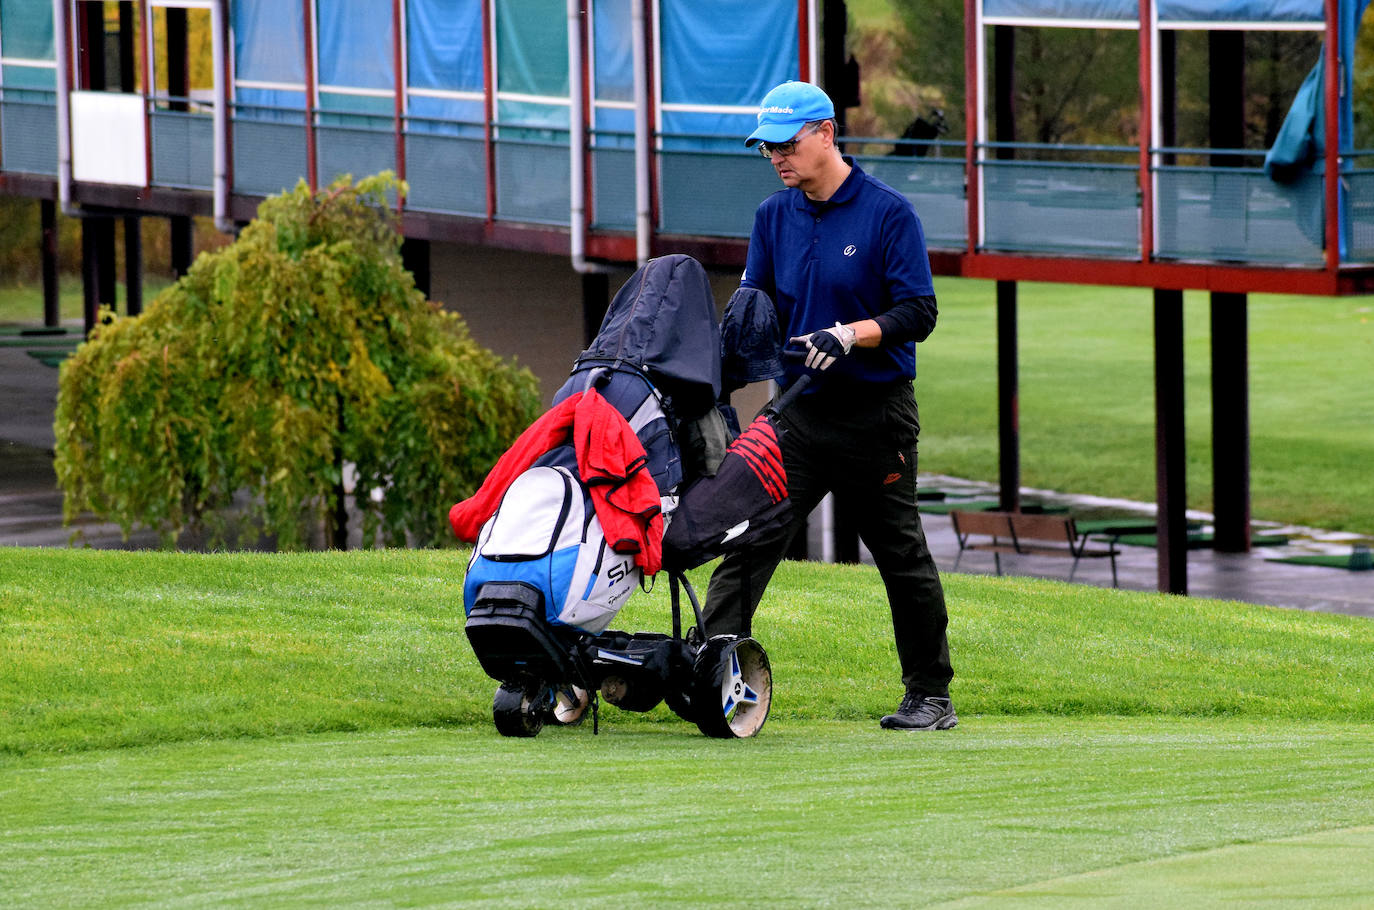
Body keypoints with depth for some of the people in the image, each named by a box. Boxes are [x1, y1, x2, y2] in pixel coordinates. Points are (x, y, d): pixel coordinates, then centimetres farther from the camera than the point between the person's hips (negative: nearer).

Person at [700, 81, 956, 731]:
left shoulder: (888, 213, -7)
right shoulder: (774, 216, 9)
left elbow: (918, 313, -11)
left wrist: (849, 335, -25)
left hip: (876, 414, -4)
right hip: (798, 410, 4)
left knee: (902, 556, 4)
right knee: (747, 541, -7)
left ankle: (931, 695, 15)